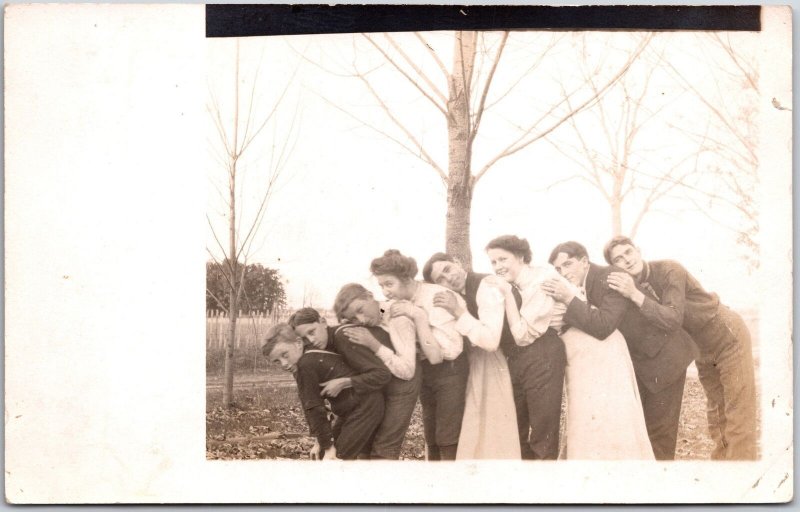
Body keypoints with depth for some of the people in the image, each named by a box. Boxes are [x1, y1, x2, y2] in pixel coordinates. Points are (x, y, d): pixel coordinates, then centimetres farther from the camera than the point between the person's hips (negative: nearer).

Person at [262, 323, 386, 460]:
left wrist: (328, 446, -14)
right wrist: (321, 442, 10)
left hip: (365, 406, -10)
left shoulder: (305, 365, -21)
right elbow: (315, 406, 9)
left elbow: (314, 409, -18)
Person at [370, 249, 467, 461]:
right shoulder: (401, 302, -2)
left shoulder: (436, 296, -22)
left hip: (449, 371, -7)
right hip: (425, 373, 7)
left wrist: (418, 316, -30)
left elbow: (438, 354, -26)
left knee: (448, 441, -8)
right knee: (432, 441, 12)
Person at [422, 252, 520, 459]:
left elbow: (490, 341, -32)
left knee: (492, 431, -1)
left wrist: (458, 311, -33)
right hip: (466, 362, 7)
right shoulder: (450, 295, 0)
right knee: (472, 430, 12)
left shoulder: (485, 287, -23)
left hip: (490, 365, -7)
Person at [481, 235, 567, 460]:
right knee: (516, 431, 15)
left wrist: (507, 292, -20)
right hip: (514, 361, 7)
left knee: (543, 433, 1)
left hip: (542, 359, -7)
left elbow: (523, 334, -19)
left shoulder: (541, 279, -13)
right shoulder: (507, 284, 6)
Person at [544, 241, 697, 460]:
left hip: (663, 355, -8)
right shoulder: (580, 288, -1)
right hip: (636, 359, 8)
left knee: (658, 428, -1)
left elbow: (603, 326, -36)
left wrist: (570, 299, -37)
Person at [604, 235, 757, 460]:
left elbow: (673, 320, -36)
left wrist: (635, 295, -44)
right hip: (703, 349, 7)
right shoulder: (630, 285, -6)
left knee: (738, 416, -9)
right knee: (716, 415, 13)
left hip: (729, 337, -7)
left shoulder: (669, 270, -25)